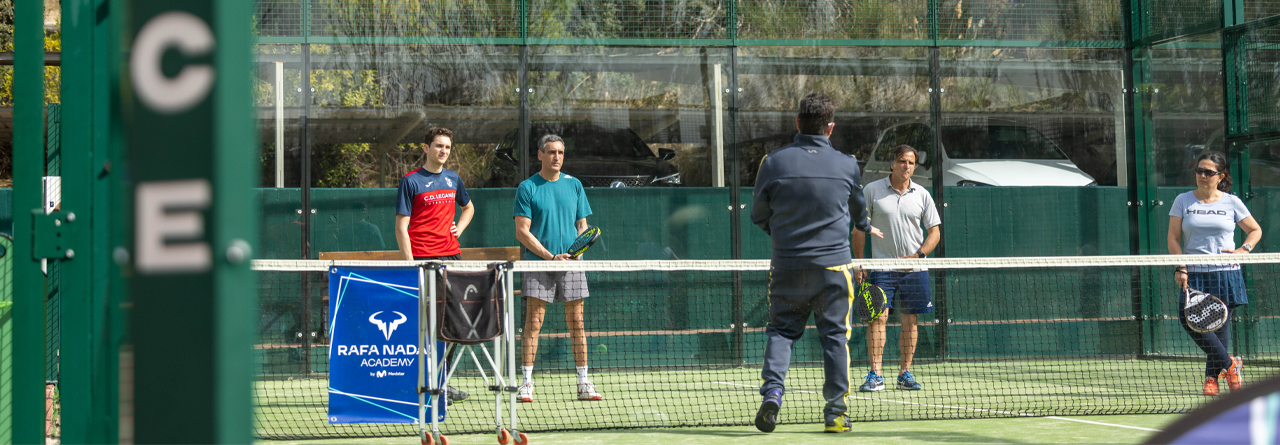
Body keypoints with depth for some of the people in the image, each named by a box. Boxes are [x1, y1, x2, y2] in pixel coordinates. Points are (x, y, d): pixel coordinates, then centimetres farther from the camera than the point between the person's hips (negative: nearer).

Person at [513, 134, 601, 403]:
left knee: (576, 322, 3)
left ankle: (584, 384, 8)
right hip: (538, 263, -3)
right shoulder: (527, 188, 0)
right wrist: (551, 257, -13)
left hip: (571, 263, 3)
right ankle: (526, 383, -2)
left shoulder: (574, 185, 12)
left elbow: (583, 225, 15)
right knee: (533, 323, -6)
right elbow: (522, 232, -4)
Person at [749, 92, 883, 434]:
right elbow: (857, 209, 20)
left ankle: (773, 390, -11)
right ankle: (837, 411, 7)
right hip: (833, 264, 0)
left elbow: (758, 215, 6)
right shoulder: (847, 165, -2)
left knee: (781, 330, 11)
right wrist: (866, 227, 44)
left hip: (787, 265, 0)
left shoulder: (774, 162, -5)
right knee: (835, 335, 8)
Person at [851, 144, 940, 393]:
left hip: (914, 268, 2)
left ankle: (905, 373, 14)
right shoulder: (871, 191, 0)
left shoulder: (922, 195, 6)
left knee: (910, 321, 5)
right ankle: (875, 375, -9)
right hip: (882, 267, -2)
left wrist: (917, 255, -7)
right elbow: (860, 230, 3)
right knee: (878, 317, -10)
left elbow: (934, 231, 8)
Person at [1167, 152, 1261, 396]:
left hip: (1225, 273, 0)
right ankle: (1229, 364, -1)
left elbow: (1255, 230, 17)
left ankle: (1212, 377, 10)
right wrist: (1180, 269, -8)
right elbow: (1173, 238, 3)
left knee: (1219, 326, -2)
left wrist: (1243, 250, -1)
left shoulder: (1232, 202, 5)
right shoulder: (1183, 201, 5)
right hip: (1194, 274, 0)